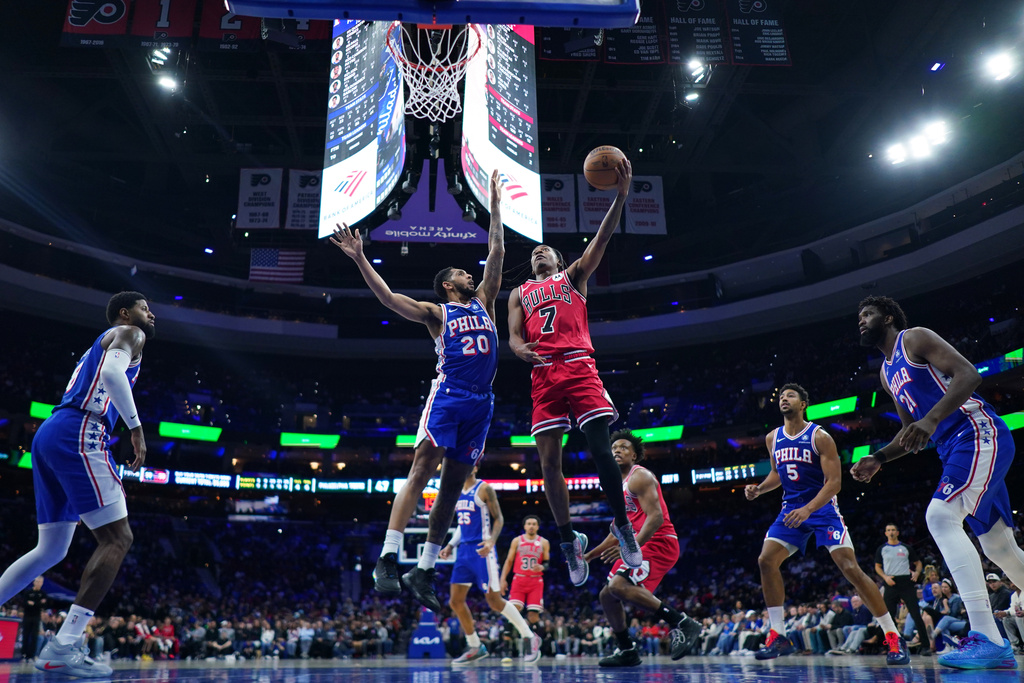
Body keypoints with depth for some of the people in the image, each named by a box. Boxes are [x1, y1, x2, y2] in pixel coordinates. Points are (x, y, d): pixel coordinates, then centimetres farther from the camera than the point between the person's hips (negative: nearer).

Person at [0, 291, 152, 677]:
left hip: (49, 436, 10)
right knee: (117, 539, -10)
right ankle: (63, 647, -17)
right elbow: (112, 371, -19)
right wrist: (136, 425, -19)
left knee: (51, 550, 16)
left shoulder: (101, 344, 32)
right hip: (79, 435, -10)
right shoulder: (128, 333, 4)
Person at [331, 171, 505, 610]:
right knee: (421, 470, -16)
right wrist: (360, 259, -8)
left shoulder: (483, 302, 23)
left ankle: (424, 571, 9)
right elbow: (388, 298, 0)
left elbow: (496, 252, 23)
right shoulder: (436, 313, 11)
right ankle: (387, 559, -17)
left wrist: (495, 205, 24)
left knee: (453, 484, 4)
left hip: (481, 402, 5)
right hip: (448, 394, -4)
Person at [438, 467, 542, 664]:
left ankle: (530, 637, 7)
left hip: (482, 551, -8)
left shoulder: (484, 489, -7)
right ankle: (475, 647, 17)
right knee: (455, 600, 4)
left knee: (494, 600, -8)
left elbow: (498, 518, -9)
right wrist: (450, 545, 11)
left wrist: (491, 540, -25)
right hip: (464, 551, 8)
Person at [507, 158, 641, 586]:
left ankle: (622, 525, 5)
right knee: (549, 461, -3)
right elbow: (514, 335, 13)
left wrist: (620, 196, -8)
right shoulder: (520, 294, 26)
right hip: (542, 376, 2)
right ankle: (568, 540, 10)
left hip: (578, 366, -2)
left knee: (600, 448, -12)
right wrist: (520, 348, -14)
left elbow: (601, 240, 6)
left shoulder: (573, 277, 20)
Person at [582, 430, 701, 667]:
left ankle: (681, 623, -25)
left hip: (659, 542, -10)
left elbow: (656, 517, -22)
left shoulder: (639, 476, -8)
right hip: (641, 544, 10)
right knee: (607, 595, 10)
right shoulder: (620, 485, 21)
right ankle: (626, 651, 20)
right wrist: (589, 555, 23)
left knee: (619, 586, -28)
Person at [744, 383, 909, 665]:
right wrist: (758, 488, 0)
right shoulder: (772, 438, 5)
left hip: (823, 507, -5)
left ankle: (893, 638, -4)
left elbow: (834, 481, -17)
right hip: (791, 508, 5)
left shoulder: (820, 437, -12)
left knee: (850, 567, -16)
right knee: (766, 561, -10)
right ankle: (778, 637, 0)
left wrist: (808, 509, -30)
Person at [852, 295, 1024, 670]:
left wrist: (931, 420, -31)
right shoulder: (887, 373, 21)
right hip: (955, 448, 10)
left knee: (940, 517, -23)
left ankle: (986, 638, -24)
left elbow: (968, 374, -18)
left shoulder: (915, 338, -4)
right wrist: (877, 459, 10)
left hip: (979, 433, -10)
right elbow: (910, 432, 25)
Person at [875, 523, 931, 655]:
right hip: (891, 584, 1)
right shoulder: (881, 549, 11)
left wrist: (917, 573, -5)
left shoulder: (906, 548, 10)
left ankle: (925, 646, -6)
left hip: (906, 582, -1)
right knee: (888, 616, 2)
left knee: (916, 614, -8)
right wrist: (885, 577, -6)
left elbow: (918, 562, 16)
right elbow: (877, 566, 13)